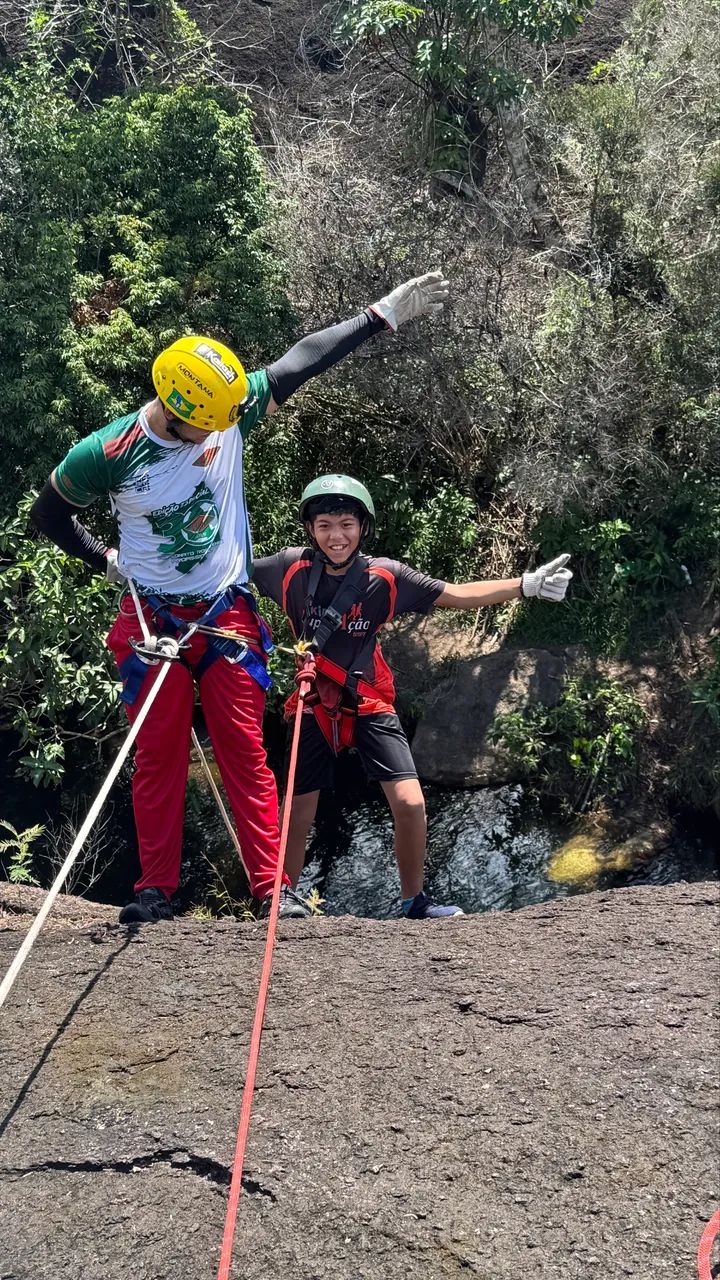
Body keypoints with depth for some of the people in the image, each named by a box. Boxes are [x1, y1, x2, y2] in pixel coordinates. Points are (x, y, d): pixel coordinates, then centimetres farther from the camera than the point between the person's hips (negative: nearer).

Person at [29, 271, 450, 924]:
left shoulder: (230, 413, -12)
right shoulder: (106, 454, -16)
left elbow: (303, 360, -7)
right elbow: (49, 513, 3)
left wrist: (385, 314, -7)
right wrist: (104, 558, 5)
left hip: (228, 614, 1)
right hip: (152, 619, -1)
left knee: (245, 752, 1)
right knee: (158, 756, 3)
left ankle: (273, 887, 4)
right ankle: (156, 890, 13)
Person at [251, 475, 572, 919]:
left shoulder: (385, 576, -12)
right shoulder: (291, 567, -10)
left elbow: (456, 594, -11)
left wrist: (525, 585, -18)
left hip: (369, 704, 0)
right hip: (314, 705, 1)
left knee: (410, 804, -12)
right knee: (296, 816, 5)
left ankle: (414, 902, 11)